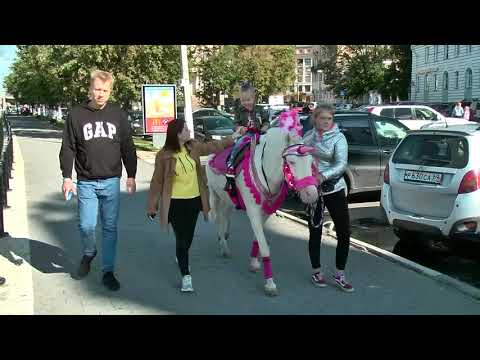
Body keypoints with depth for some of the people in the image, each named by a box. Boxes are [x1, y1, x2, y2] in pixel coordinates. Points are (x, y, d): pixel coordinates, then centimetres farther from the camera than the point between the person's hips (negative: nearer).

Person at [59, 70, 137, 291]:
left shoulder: (118, 115, 4)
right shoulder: (77, 115, 1)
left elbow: (128, 147, 8)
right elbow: (68, 148, 1)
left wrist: (131, 176, 4)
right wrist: (67, 177, -5)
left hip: (111, 181, 1)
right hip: (86, 182, -1)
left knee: (110, 228, 4)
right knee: (86, 226, -4)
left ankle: (108, 272, 16)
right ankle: (88, 254, 29)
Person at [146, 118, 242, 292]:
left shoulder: (193, 147, 0)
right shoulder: (164, 155, -14)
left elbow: (213, 146, 17)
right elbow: (157, 181, -8)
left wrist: (232, 137, 20)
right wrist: (152, 206, -6)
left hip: (194, 200, 5)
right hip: (175, 203, -5)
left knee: (188, 236, 18)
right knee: (181, 238, -4)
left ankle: (181, 258, 49)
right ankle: (186, 277, 3)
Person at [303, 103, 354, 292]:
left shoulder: (338, 138, -7)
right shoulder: (308, 136, 2)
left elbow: (341, 164, -20)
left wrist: (324, 176, -36)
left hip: (334, 189, -1)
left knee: (344, 232, -1)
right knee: (315, 231, 7)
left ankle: (340, 274, 13)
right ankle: (316, 271, 24)